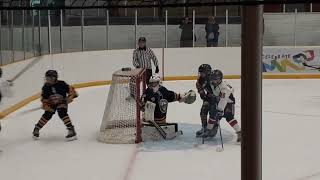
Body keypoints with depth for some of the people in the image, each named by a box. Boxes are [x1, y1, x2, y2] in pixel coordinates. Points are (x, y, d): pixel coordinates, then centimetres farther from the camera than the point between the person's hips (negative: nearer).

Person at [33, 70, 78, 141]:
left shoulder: (61, 84, -20)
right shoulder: (45, 87, -10)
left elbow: (71, 89, -14)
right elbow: (44, 98, -5)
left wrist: (69, 97, -26)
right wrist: (45, 105, -18)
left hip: (62, 102, -3)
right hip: (51, 103, 3)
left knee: (62, 113, -26)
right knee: (47, 114, -12)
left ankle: (71, 130, -23)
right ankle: (37, 128, 9)